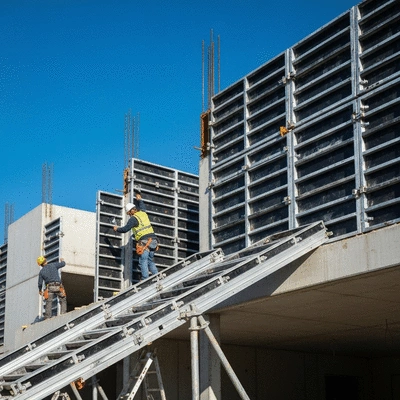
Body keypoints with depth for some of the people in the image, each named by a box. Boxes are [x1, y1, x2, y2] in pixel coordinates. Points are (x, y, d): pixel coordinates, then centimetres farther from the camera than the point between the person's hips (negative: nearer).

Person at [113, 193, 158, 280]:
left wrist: (117, 229, 17)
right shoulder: (143, 213, 16)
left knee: (143, 262, -7)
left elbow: (125, 229, -2)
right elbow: (142, 206, 42)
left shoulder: (133, 218, -6)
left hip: (144, 242, -8)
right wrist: (140, 199, 60)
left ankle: (145, 280, -14)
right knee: (151, 262, 12)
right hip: (153, 239, 8)